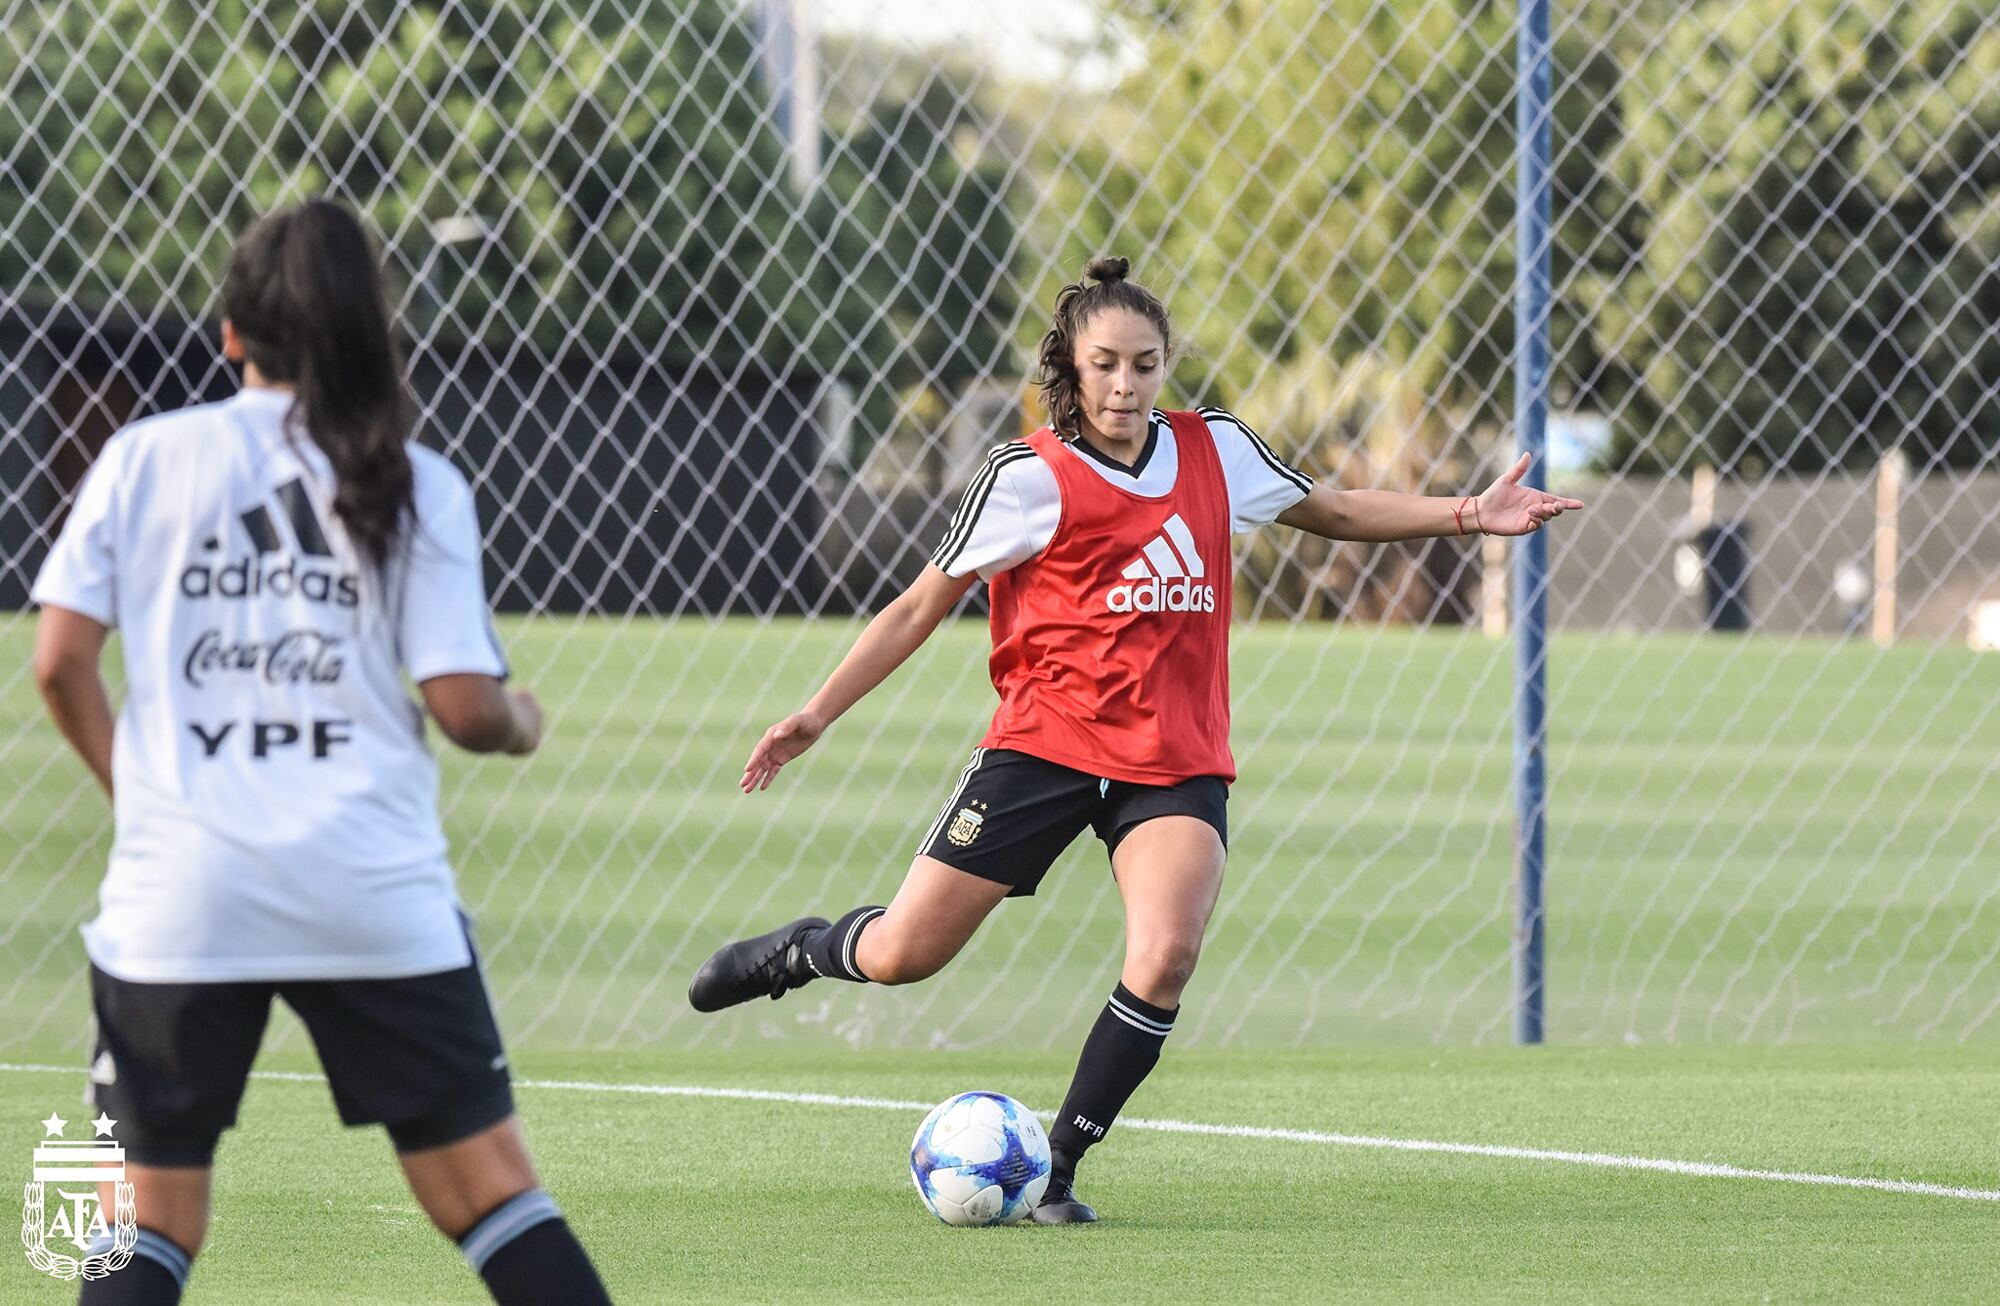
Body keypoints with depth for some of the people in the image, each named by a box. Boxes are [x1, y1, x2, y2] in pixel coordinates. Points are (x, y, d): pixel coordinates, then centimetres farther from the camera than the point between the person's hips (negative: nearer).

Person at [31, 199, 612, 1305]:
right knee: (487, 1185, 7)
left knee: (152, 1215, 7)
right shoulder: (418, 486, 3)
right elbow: (463, 706, -3)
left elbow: (60, 663, 1)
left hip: (180, 892, 0)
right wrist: (517, 721, 21)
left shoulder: (146, 458, 4)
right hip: (378, 899, 0)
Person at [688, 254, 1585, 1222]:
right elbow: (922, 606, 1)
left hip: (1176, 761, 2)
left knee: (1167, 955, -23)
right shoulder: (1032, 478, -5)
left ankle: (1058, 1168, -9)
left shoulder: (1215, 451, 7)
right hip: (1045, 742, -2)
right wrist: (817, 715, -3)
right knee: (902, 957, -4)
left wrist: (1464, 516, 13)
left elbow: (1332, 511, 23)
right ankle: (799, 952, 32)